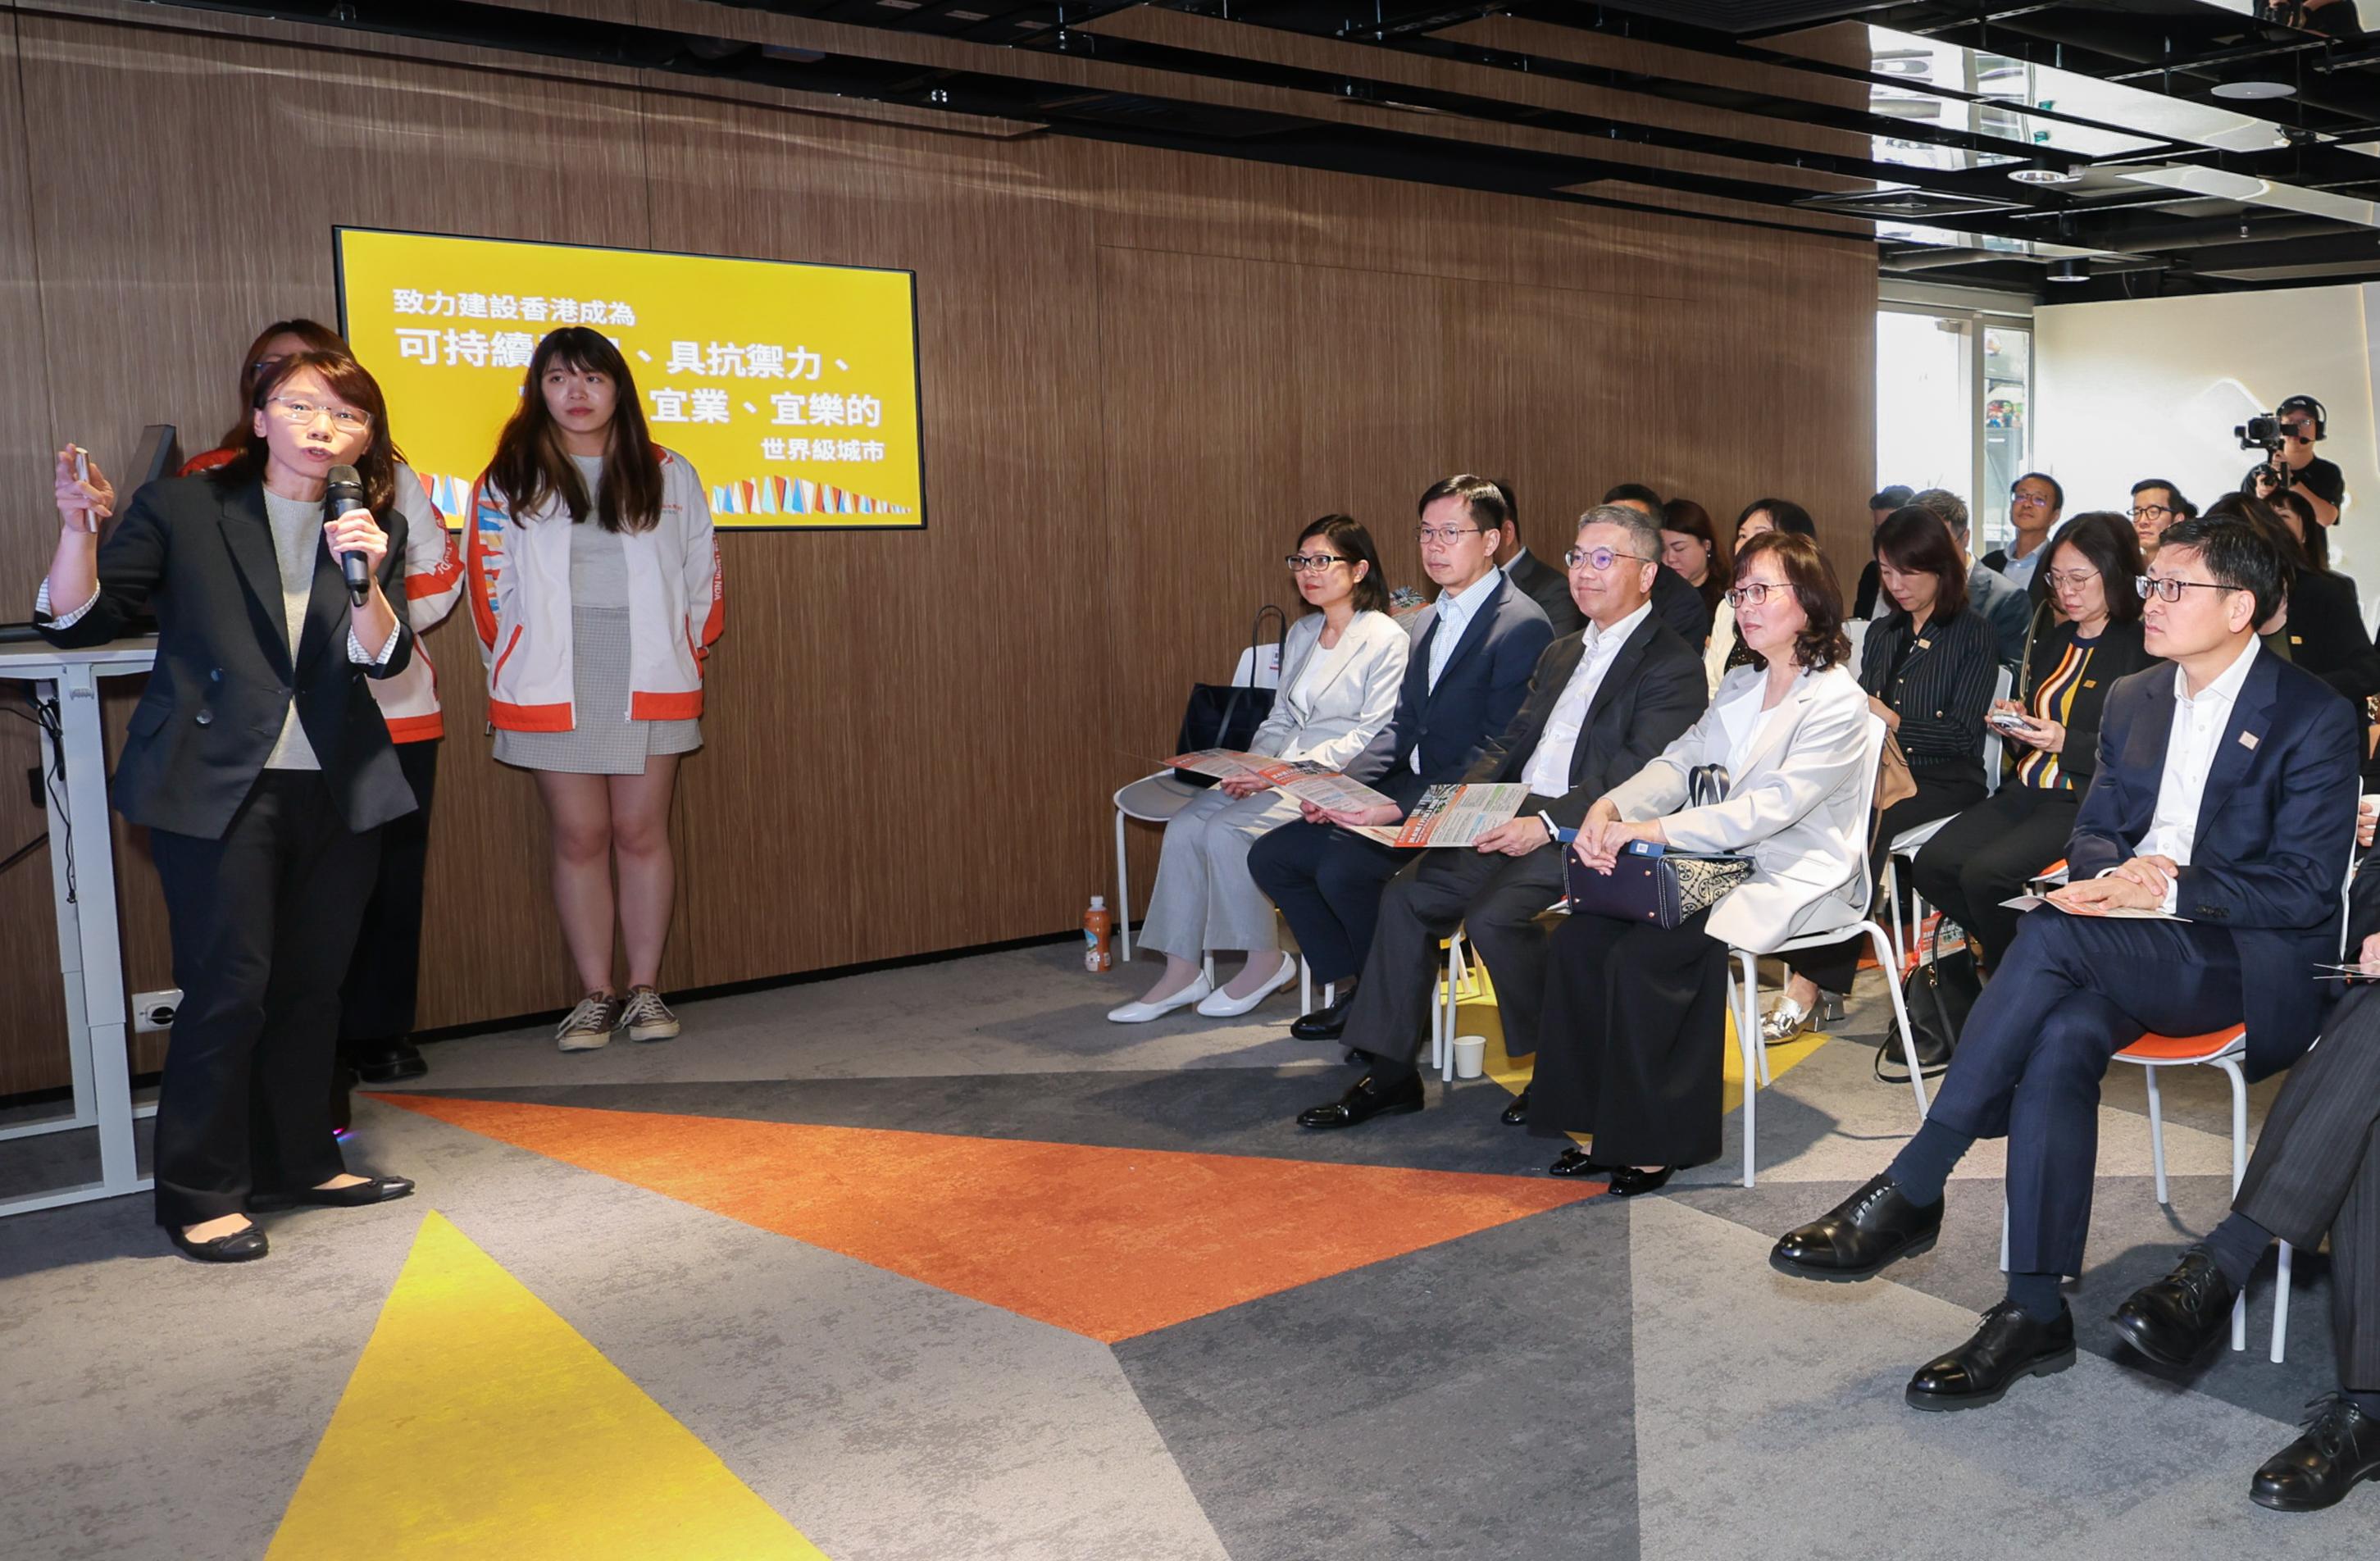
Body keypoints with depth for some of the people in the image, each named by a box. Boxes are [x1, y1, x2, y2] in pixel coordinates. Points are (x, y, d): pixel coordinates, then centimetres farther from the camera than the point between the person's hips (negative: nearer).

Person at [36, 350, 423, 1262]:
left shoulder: (373, 530, 8)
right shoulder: (183, 509, 0)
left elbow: (382, 657, -5)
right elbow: (79, 622, -2)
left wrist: (366, 581, -24)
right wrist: (79, 526, -19)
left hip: (337, 792, 4)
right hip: (216, 788, -4)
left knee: (311, 986, 12)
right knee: (228, 990, -4)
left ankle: (299, 1162, 27)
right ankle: (200, 1195, 9)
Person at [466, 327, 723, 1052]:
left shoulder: (668, 474, 9)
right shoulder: (508, 481, 5)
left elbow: (702, 572, 12)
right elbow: (489, 582, 7)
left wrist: (689, 653, 8)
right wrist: (517, 670, 4)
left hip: (650, 688, 0)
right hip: (553, 693, 0)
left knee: (642, 834, 2)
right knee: (579, 839, 2)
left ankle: (645, 988, 10)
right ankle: (595, 993, 9)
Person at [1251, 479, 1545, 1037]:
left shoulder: (1522, 626, -13)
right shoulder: (1436, 618, 15)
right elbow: (1401, 724, 14)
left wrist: (1398, 804, -25)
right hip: (1407, 796, 9)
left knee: (1343, 867, -27)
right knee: (1273, 854, 0)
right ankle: (1350, 988, 11)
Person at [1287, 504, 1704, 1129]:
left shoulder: (1673, 666, -7)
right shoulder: (1561, 654, 22)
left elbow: (1636, 784, -18)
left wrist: (1546, 824, -30)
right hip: (1517, 819, 8)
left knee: (1493, 914, -28)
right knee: (1407, 895, -7)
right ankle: (1390, 1071, 0)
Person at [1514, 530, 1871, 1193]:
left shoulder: (1837, 702, -10)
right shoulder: (1738, 687, 16)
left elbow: (1772, 806, -21)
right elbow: (1678, 762, 7)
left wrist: (1651, 829, -27)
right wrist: (1608, 808, -15)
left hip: (1793, 882, -8)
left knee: (1643, 954, -26)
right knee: (1580, 936, -12)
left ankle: (1654, 1139, -11)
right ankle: (1600, 1123, -6)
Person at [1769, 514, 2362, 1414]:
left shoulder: (2314, 717, -5)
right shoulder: (2131, 701, 14)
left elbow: (2306, 887, -11)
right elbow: (2090, 834, 16)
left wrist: (2168, 892, -23)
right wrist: (2116, 873, -9)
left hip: (2252, 959, -5)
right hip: (2133, 955, 5)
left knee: (2055, 928, -33)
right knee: (2059, 1042, -30)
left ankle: (1909, 1191, -29)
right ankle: (2036, 1314, -26)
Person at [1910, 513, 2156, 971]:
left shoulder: (2140, 649, -6)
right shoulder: (2051, 641, 18)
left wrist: (2065, 741, -18)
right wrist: (2016, 724, 5)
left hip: (2083, 803, -7)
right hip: (2024, 791, 7)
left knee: (1986, 873, -27)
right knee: (1931, 864, -15)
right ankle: (2005, 953, 7)